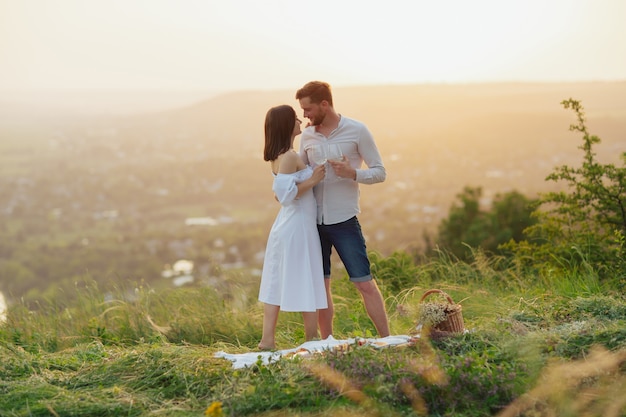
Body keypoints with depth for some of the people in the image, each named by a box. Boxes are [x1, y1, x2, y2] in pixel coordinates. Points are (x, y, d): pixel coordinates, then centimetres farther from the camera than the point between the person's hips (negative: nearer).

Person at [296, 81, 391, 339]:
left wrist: (352, 173, -21)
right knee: (320, 285, 7)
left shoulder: (357, 131, -3)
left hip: (344, 220, -4)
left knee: (364, 283, -3)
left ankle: (387, 340, 3)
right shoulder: (307, 135, 8)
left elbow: (380, 172, -3)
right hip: (313, 220, 4)